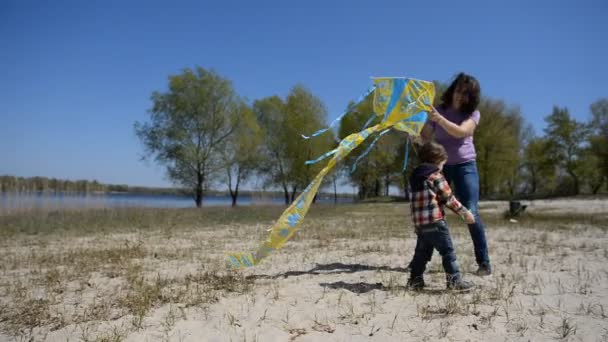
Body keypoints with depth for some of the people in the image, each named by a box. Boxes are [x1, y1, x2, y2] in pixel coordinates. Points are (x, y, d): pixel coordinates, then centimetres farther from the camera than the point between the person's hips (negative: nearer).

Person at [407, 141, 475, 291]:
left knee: (422, 252, 16)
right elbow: (448, 198, -6)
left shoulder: (415, 177, 16)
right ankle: (454, 280, 2)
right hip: (435, 221, -7)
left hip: (419, 222, 8)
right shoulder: (436, 176, -6)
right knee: (448, 251, 0)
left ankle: (415, 279, 19)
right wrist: (464, 212, 2)